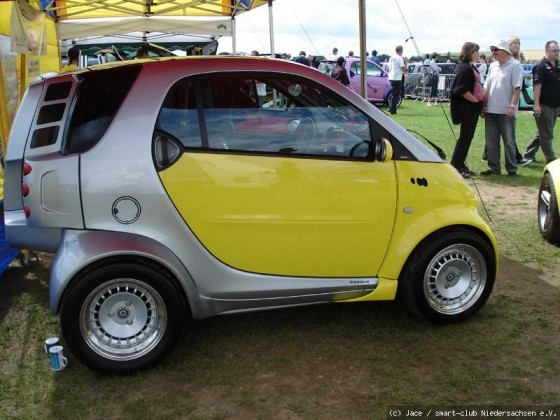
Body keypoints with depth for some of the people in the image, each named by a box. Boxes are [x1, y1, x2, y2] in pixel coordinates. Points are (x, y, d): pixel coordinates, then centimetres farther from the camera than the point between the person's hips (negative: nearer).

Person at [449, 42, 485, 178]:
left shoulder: (471, 67, 16)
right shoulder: (464, 68, -15)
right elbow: (462, 90, -23)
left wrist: (482, 99, 11)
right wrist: (476, 100, -15)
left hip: (473, 107, 10)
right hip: (467, 108, -10)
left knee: (468, 137, 13)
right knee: (465, 137, -5)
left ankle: (460, 165, 20)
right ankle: (455, 166, 0)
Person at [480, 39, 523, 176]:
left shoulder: (515, 65, -6)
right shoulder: (493, 66, 14)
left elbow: (517, 88, -12)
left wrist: (512, 106, -18)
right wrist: (484, 105, 12)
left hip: (506, 111, -6)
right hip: (491, 110, 6)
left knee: (509, 141, 1)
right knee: (491, 141, 9)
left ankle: (512, 169, 9)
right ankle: (493, 168, 18)